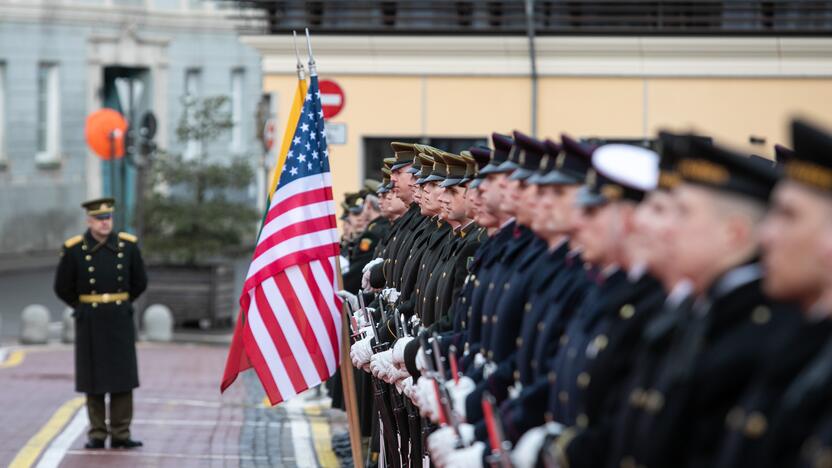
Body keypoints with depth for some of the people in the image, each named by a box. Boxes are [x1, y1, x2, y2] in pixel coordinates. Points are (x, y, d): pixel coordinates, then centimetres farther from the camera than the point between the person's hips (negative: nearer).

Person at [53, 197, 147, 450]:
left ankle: (120, 435, 6)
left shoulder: (128, 245, -4)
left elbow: (140, 283, 10)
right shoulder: (74, 249, -8)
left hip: (120, 320, 1)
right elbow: (63, 288, 3)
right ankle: (97, 435, 9)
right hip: (89, 323, -1)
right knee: (93, 381, 2)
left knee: (123, 379, 0)